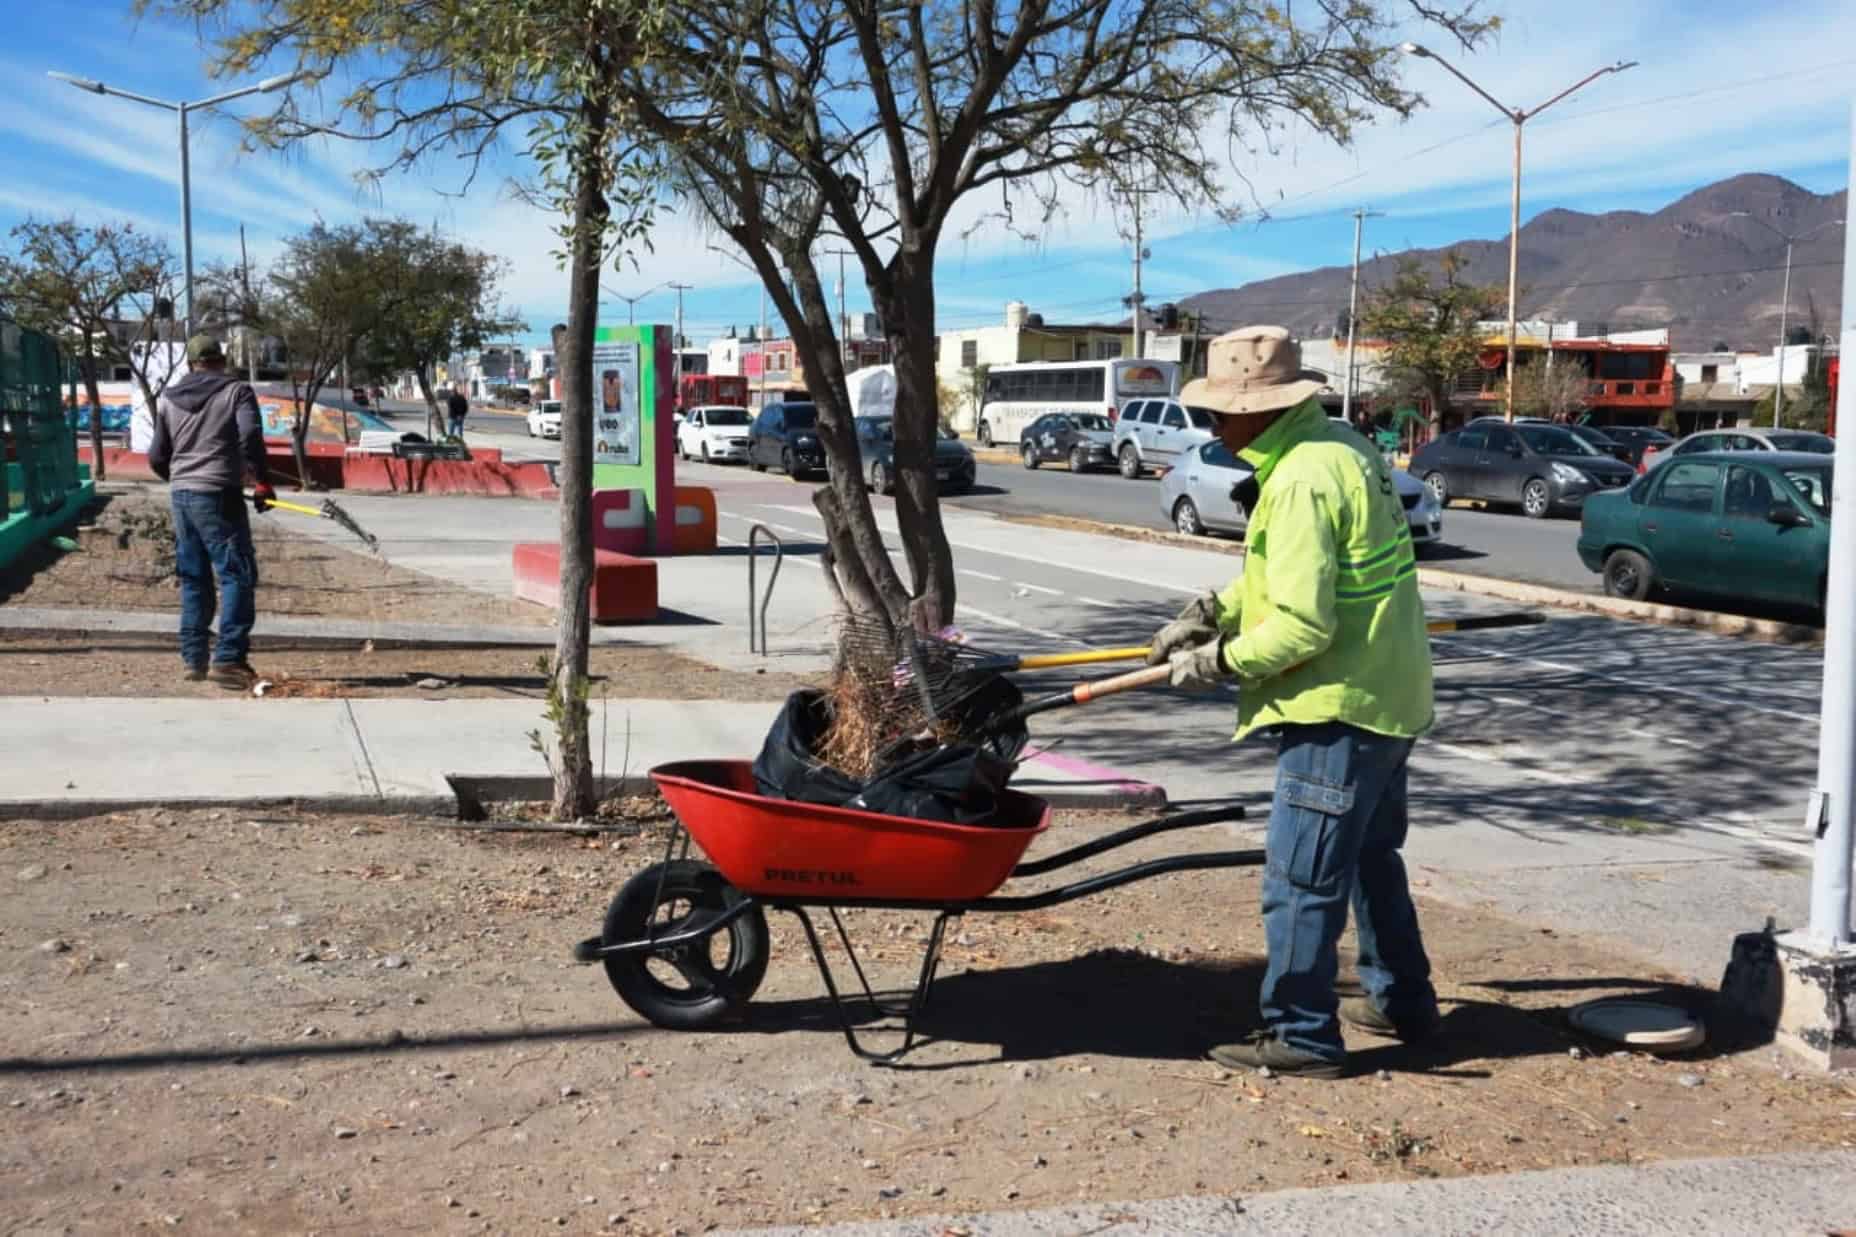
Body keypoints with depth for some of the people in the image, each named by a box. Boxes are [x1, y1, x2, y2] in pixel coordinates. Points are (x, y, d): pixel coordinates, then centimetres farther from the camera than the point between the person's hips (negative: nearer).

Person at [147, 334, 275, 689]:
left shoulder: (168, 399, 13)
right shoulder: (236, 391, -1)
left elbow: (156, 457, 14)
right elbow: (250, 436, -17)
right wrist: (262, 481, -8)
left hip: (180, 496, 6)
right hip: (218, 496, -6)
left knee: (193, 580, 13)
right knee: (237, 576, -4)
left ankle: (193, 660, 15)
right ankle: (227, 659, -13)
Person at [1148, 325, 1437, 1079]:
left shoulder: (1302, 479, -22)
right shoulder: (1339, 446, 10)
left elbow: (1301, 625, -25)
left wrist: (1221, 662, -11)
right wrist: (1212, 610, 7)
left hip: (1340, 706, -11)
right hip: (1387, 697, 11)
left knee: (1302, 876, -2)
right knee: (1371, 855, 23)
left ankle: (1300, 1035, 7)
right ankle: (1401, 1001, 36)